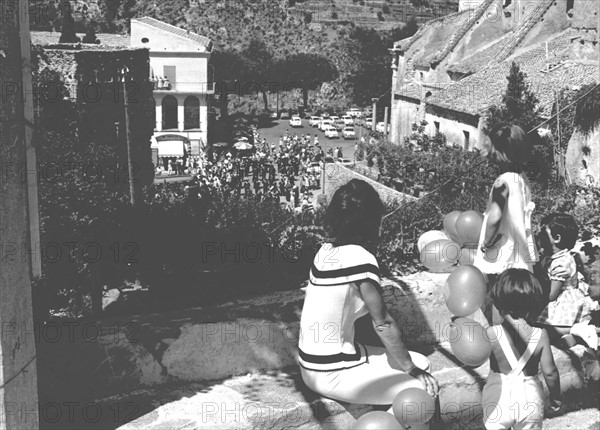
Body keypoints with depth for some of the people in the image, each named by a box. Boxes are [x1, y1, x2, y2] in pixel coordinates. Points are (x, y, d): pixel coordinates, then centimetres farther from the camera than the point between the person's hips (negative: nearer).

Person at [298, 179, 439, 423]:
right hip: (332, 375, -9)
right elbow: (383, 323, -17)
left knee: (421, 363, 14)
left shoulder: (327, 250, 3)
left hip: (314, 364, 9)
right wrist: (412, 370, -7)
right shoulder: (359, 257, -21)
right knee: (424, 390, -6)